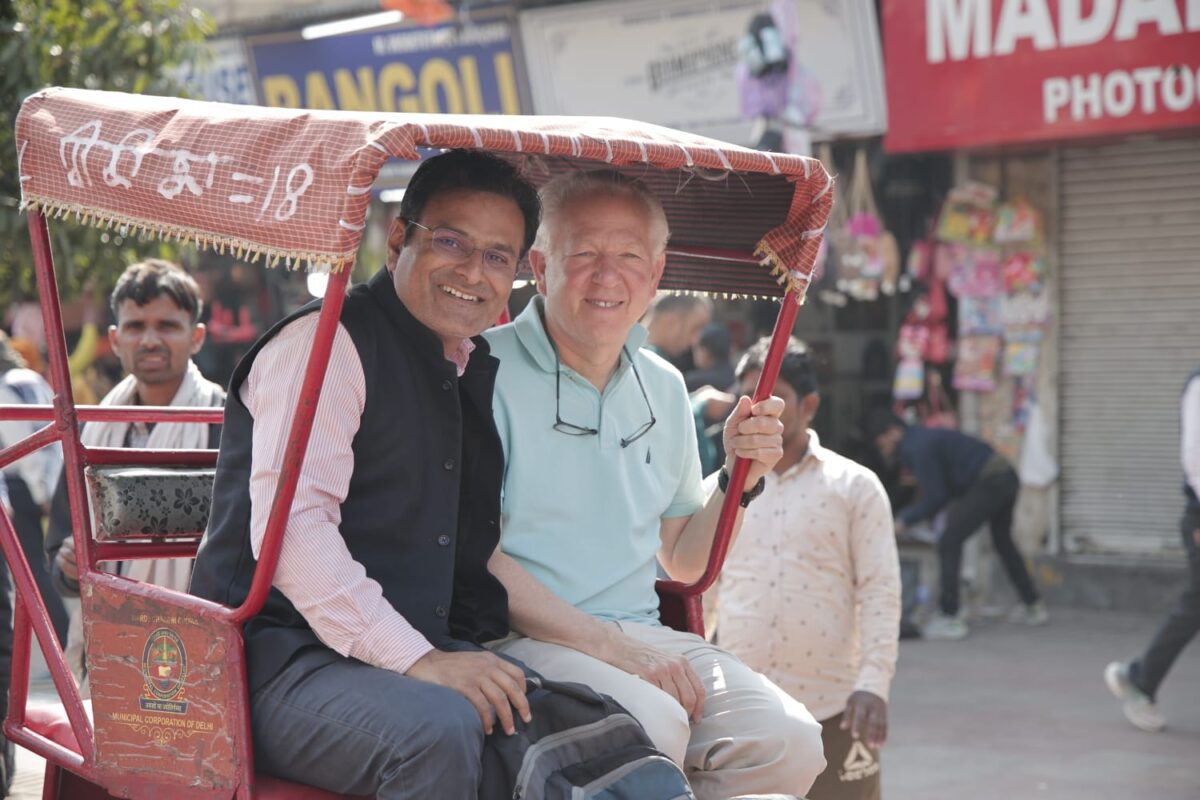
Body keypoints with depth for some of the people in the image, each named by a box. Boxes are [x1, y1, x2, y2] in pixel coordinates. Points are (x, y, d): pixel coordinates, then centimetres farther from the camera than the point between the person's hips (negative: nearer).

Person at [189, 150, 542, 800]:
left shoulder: (484, 374, 19)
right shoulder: (327, 344, -6)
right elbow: (290, 529, -18)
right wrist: (416, 660, -23)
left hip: (437, 654, 7)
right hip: (284, 660, -7)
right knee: (439, 732, -36)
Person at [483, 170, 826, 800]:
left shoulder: (664, 389, 16)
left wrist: (738, 478, 3)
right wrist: (611, 646, -19)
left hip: (644, 637, 6)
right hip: (525, 641, -6)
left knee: (789, 742, -17)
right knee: (654, 726, -34)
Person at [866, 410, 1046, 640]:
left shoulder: (918, 448, -15)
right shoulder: (922, 438, 15)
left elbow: (935, 498, -16)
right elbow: (938, 493, 22)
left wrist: (904, 520, -7)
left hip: (989, 482, -10)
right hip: (1007, 476, 10)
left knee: (949, 543, -8)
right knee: (1003, 542, 27)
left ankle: (950, 618, -9)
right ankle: (1033, 606, 40)